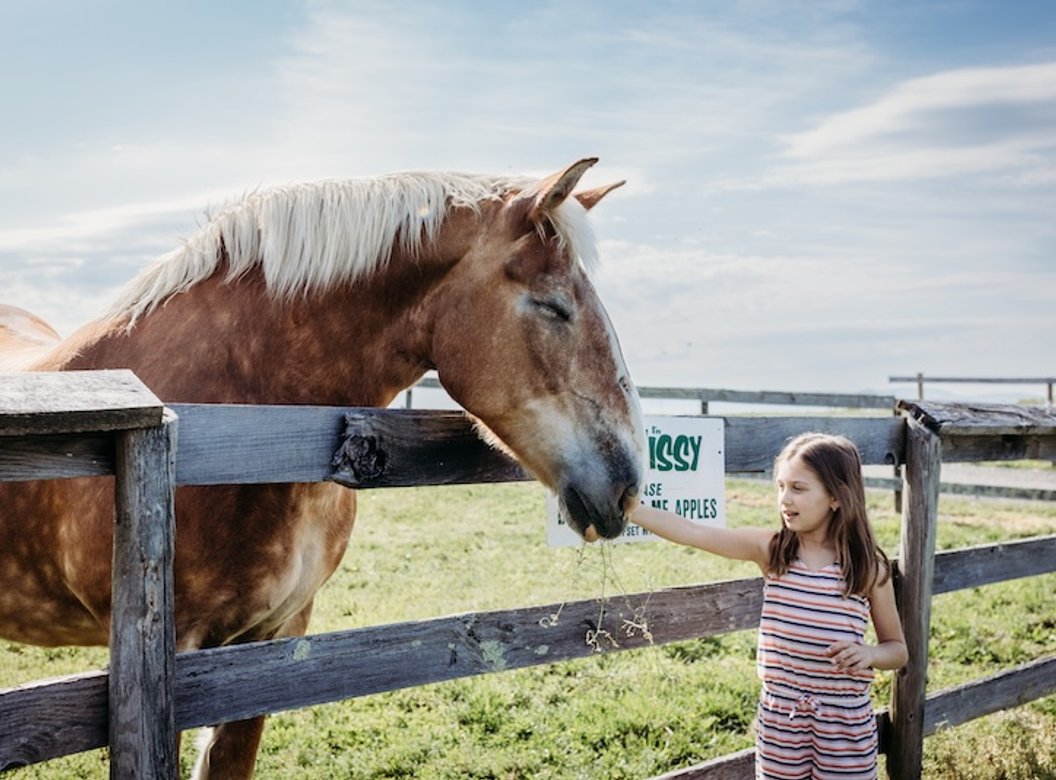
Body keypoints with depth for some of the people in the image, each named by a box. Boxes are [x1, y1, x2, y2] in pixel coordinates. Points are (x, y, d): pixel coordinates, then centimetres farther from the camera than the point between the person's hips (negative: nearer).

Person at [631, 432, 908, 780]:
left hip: (846, 720, -2)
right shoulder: (769, 549, -5)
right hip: (780, 714, 2)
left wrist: (870, 654, -21)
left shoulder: (869, 567, -8)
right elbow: (692, 532, -13)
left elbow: (898, 649, 2)